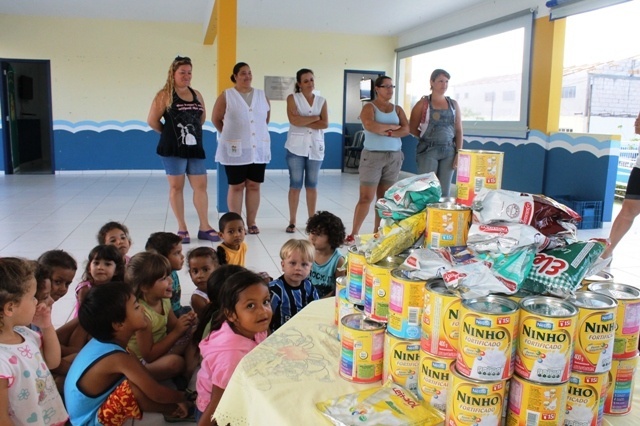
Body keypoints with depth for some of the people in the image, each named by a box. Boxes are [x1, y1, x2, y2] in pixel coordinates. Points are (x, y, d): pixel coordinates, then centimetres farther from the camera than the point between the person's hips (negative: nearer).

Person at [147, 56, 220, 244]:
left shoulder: (196, 95, 11)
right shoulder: (165, 95, -4)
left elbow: (202, 117, 21)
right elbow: (152, 121, -5)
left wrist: (193, 131, 11)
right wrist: (170, 133, 5)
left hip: (195, 148, 5)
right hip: (173, 149, -4)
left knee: (201, 186, 3)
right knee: (176, 187, 3)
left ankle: (204, 227, 11)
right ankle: (182, 228, 11)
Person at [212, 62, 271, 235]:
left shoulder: (262, 95, 7)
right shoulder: (226, 96, -2)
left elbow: (266, 118, 17)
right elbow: (216, 119, 5)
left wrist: (259, 132, 13)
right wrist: (230, 135, 10)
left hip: (258, 148, 3)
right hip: (235, 149, -3)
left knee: (254, 186, 6)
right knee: (236, 186, 1)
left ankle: (251, 223, 15)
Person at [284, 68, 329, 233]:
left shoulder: (321, 101, 10)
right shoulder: (292, 98, 2)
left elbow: (325, 124, -3)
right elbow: (294, 120, -14)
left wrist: (303, 121, -10)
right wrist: (315, 117, -7)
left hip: (316, 147, 3)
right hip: (296, 147, -2)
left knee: (312, 185, 8)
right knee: (295, 185, 0)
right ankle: (292, 222, 7)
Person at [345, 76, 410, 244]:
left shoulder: (397, 109, 12)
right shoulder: (369, 107, -1)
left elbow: (406, 130, -1)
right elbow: (370, 126, -21)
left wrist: (387, 132, -16)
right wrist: (393, 126, -9)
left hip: (394, 156, 5)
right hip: (373, 156, -5)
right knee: (366, 198, -7)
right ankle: (353, 234, 0)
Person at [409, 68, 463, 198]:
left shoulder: (453, 104, 9)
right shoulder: (423, 104, -2)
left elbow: (458, 130, 7)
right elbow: (412, 128, 0)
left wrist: (458, 153, -1)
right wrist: (427, 138, 1)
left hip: (449, 151, 4)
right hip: (428, 151, -3)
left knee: (444, 191, 7)